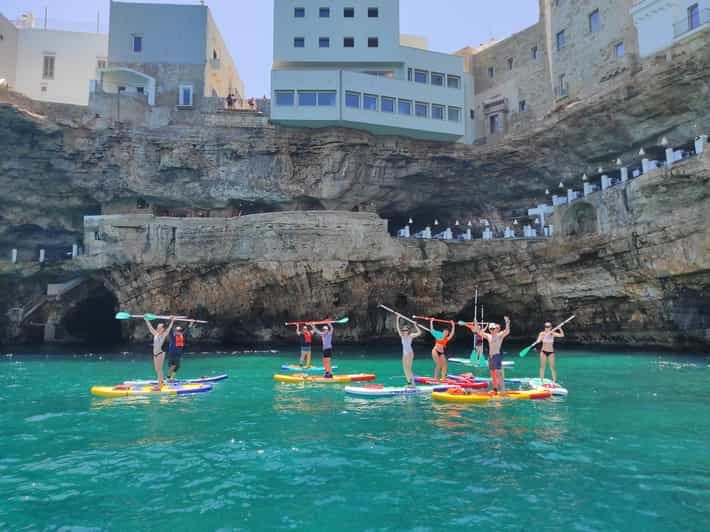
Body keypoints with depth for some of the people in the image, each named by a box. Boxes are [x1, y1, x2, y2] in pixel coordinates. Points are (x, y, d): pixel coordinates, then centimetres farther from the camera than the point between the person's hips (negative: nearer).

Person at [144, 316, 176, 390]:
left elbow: (169, 328, -15)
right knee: (157, 369, 10)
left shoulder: (164, 335, -6)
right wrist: (146, 320, 18)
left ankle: (159, 385, -4)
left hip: (160, 353, -7)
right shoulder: (155, 334, 10)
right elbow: (150, 327, 16)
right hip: (155, 354, 7)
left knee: (159, 369, -6)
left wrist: (172, 321, -22)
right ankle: (161, 382, 20)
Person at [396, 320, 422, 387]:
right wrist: (397, 320, 4)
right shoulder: (402, 336, 8)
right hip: (404, 353, 7)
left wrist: (415, 326, -21)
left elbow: (419, 333, -16)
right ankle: (409, 382, 11)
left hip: (409, 353, -6)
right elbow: (398, 328, 8)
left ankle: (412, 382, -9)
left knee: (408, 368, -12)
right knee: (405, 368, 5)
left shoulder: (411, 336, -7)